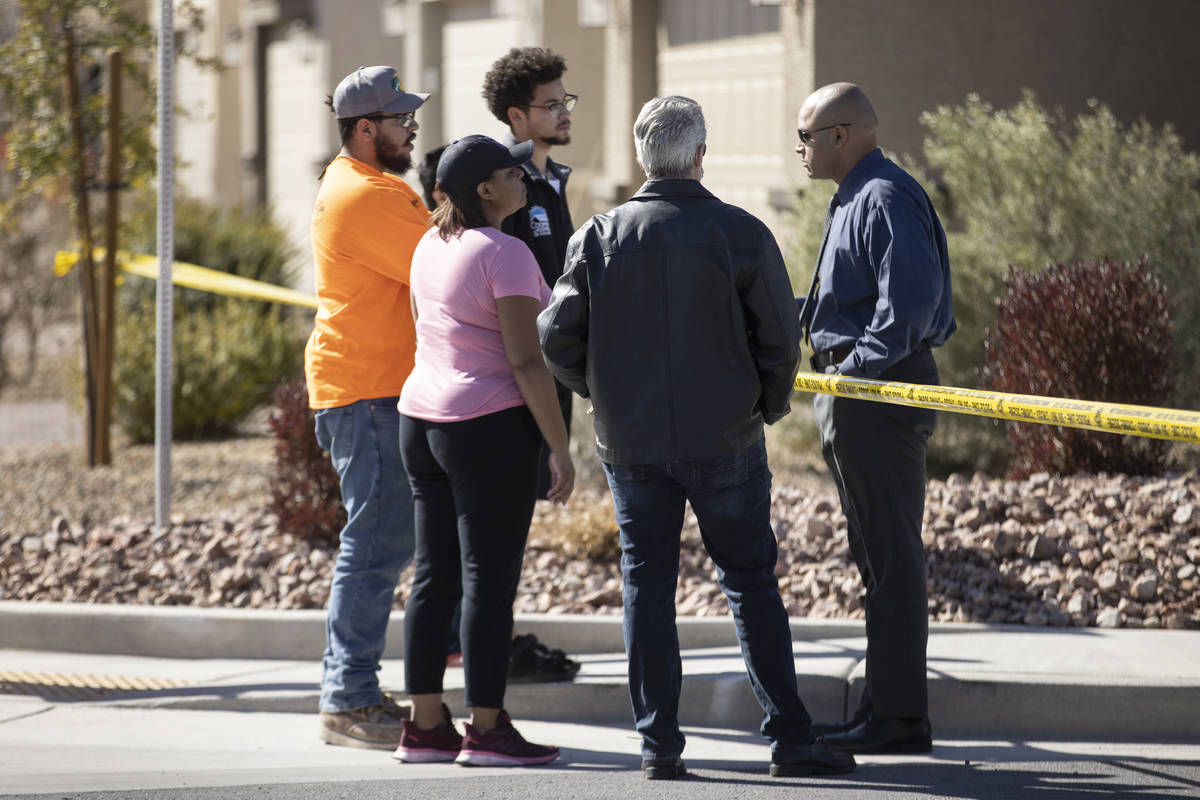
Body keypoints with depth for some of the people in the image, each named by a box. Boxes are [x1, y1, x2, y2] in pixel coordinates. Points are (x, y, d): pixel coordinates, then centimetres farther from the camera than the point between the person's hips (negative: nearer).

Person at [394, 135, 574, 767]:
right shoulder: (504, 253, -14)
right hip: (491, 426, -8)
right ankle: (486, 731, -2)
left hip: (422, 420, 8)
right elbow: (526, 360, -17)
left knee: (434, 575, 10)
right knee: (489, 578, -4)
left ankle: (424, 726, 12)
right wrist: (560, 448, -14)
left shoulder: (431, 246, 11)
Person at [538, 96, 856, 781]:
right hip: (725, 440, -1)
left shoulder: (599, 237, -3)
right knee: (752, 584, 7)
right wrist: (769, 406, 12)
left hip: (630, 442, 2)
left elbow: (558, 340, -2)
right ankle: (791, 739, 6)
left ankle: (660, 743, 5)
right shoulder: (742, 235, -8)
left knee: (647, 588, 8)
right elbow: (780, 341, -7)